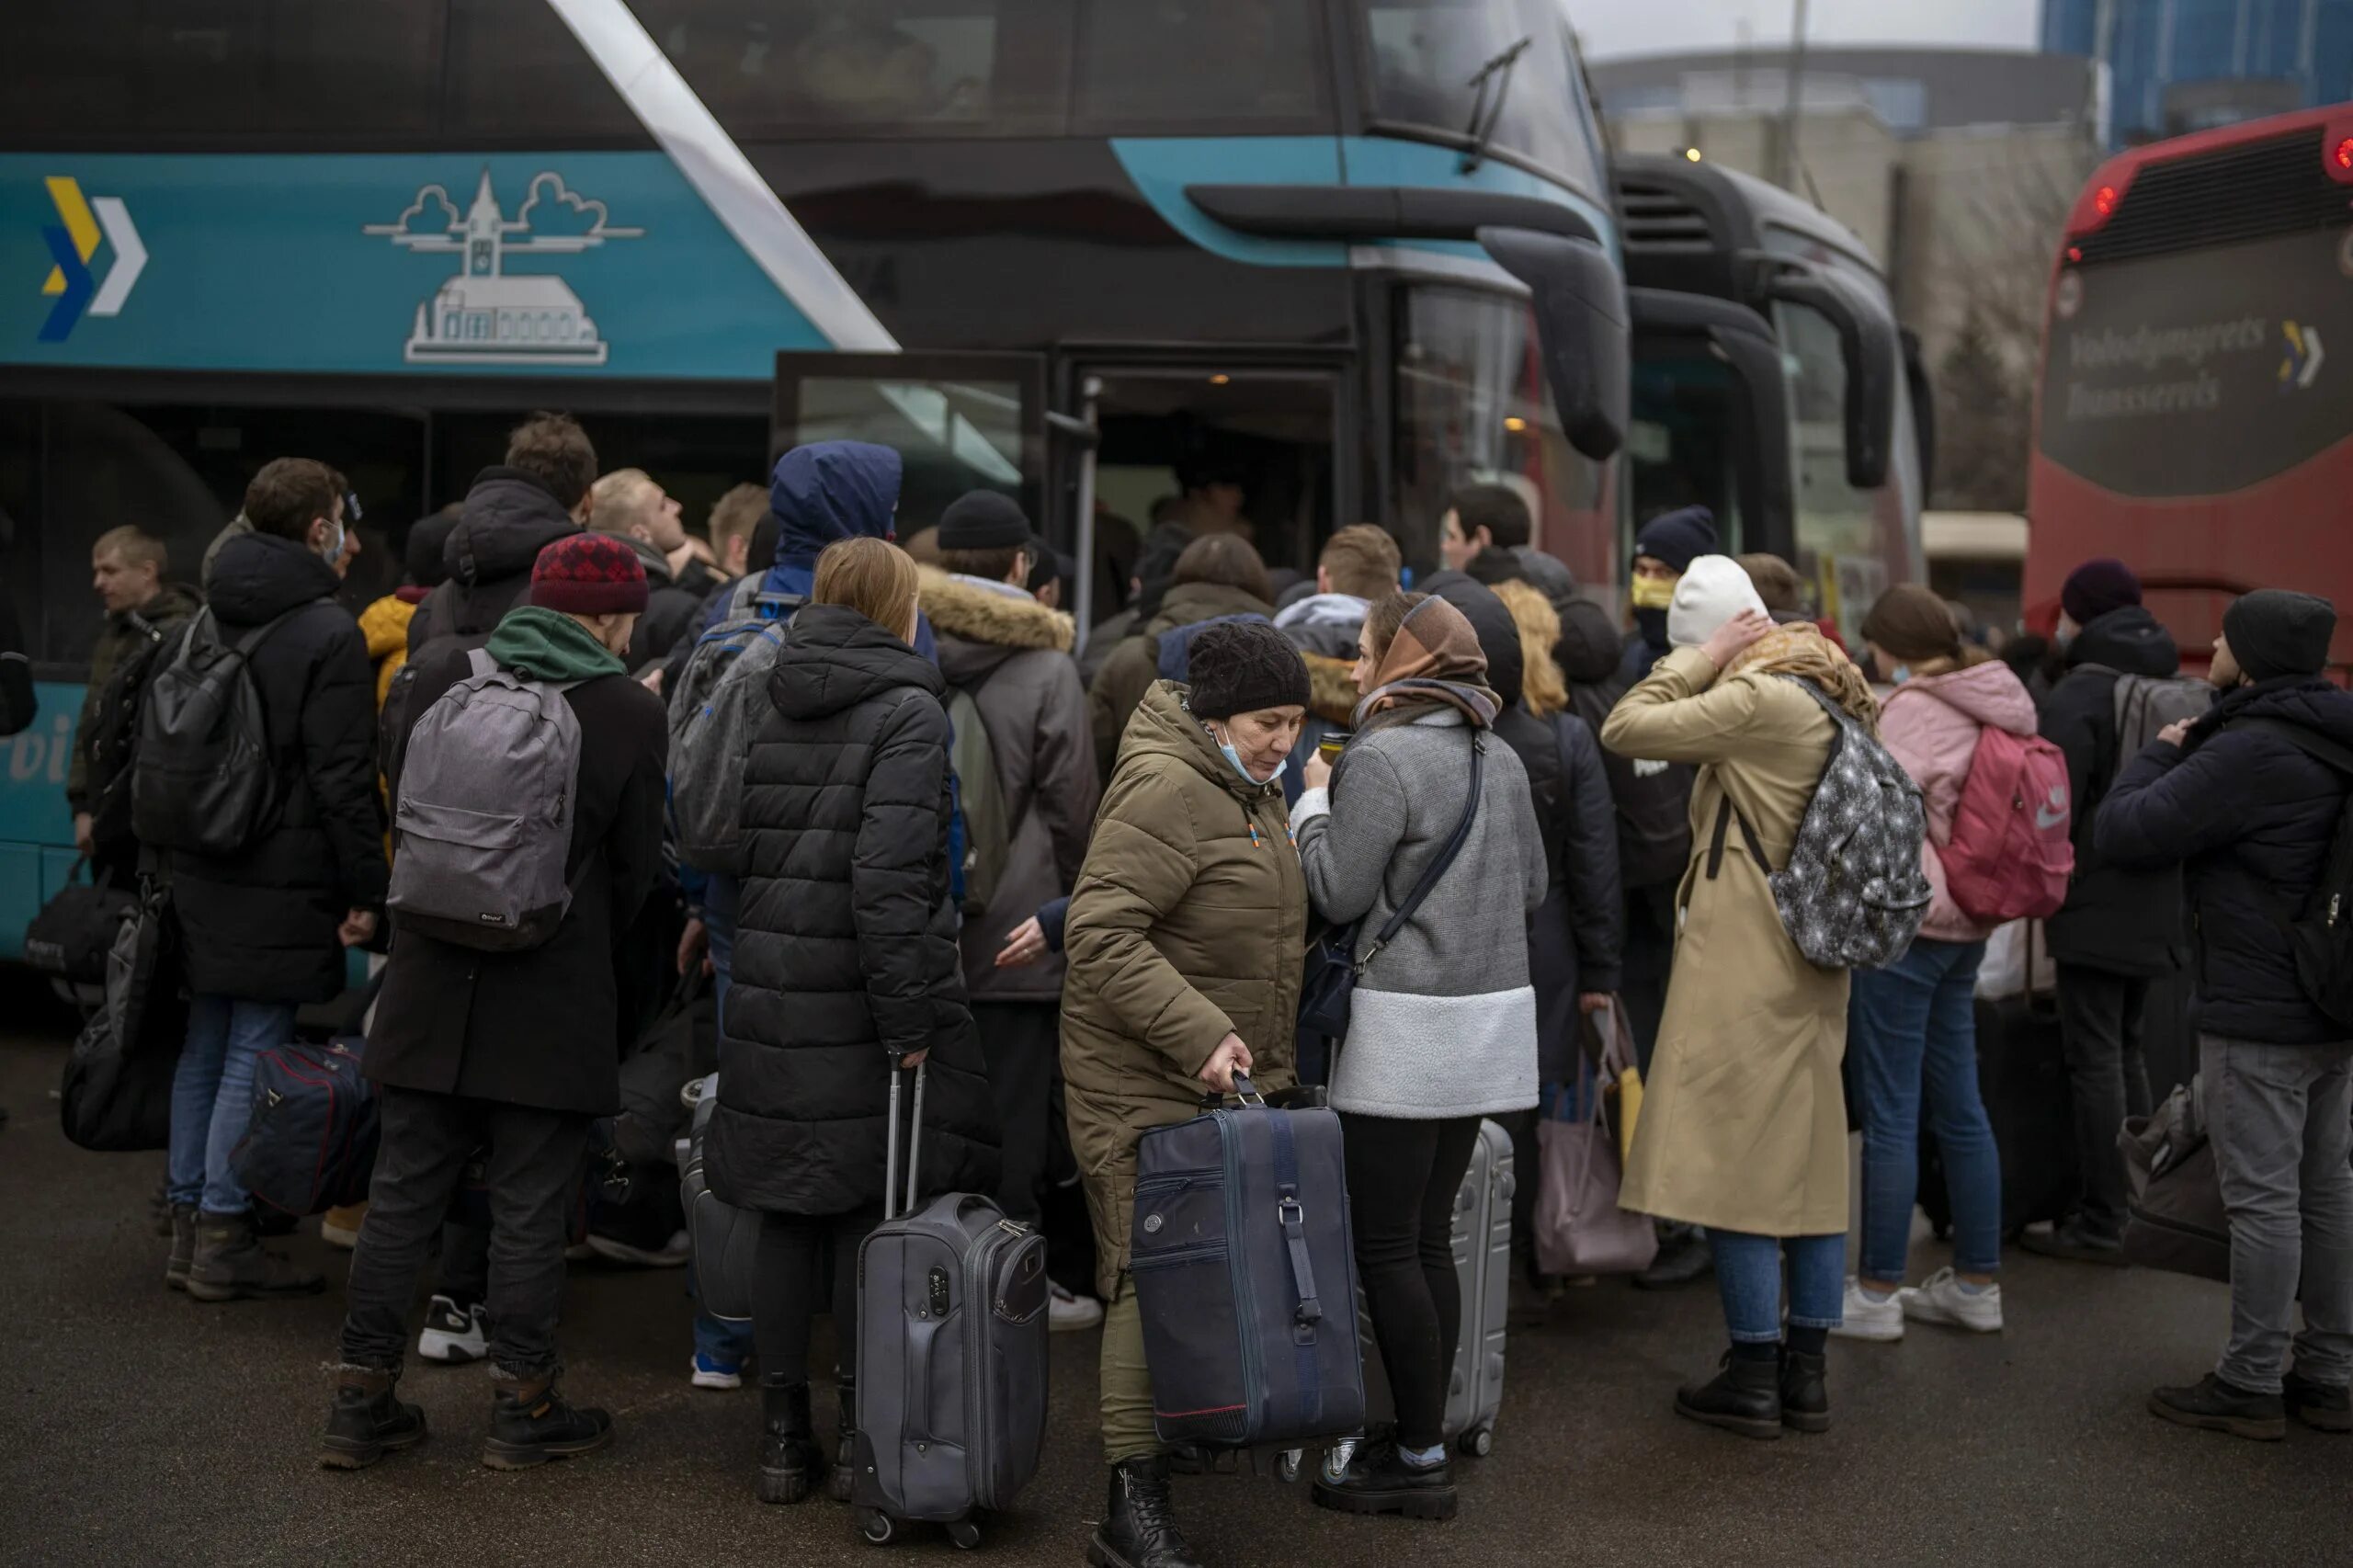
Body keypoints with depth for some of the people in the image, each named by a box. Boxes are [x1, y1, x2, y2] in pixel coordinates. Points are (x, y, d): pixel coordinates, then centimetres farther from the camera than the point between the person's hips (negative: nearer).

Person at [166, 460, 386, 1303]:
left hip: (199, 877, 8)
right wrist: (366, 891, -11)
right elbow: (343, 777, -16)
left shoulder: (200, 625, 12)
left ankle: (189, 1223, 20)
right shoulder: (327, 633, -12)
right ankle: (224, 1241, 1)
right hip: (281, 883, -8)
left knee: (204, 1048, 14)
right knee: (254, 1056, -3)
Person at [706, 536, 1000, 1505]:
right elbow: (891, 872, -18)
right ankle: (861, 1438, 9)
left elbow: (737, 847, 11)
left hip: (771, 1001, 6)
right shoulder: (906, 709, -9)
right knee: (872, 1214, 4)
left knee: (785, 1217, 11)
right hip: (859, 1006, -6)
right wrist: (908, 1017, -17)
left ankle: (782, 1439, 17)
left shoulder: (772, 708, 10)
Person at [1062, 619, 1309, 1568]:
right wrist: (1196, 1033, -28)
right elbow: (1101, 933, -24)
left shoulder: (1252, 789, 15)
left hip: (1229, 1072, 9)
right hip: (1144, 1080, -9)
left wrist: (1249, 1046, 21)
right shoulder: (1166, 790, -17)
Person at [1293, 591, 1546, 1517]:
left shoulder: (1382, 760, -14)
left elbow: (1338, 894, -13)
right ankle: (1422, 1439, 19)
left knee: (1385, 1247, -1)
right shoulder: (1500, 760, 10)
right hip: (1486, 1015, 8)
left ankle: (1421, 1462, 3)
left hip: (1408, 1024, -8)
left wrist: (1313, 803, 0)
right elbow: (1533, 889, 17)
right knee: (1429, 1236, 14)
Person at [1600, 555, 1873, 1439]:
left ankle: (1755, 1378, 3)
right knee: (1811, 1159, 11)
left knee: (1733, 1161, -2)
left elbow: (1625, 730, -17)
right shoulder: (1828, 694, 11)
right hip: (1813, 968, 9)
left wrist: (1702, 658, -8)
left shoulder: (1757, 699, -17)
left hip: (1743, 967, -9)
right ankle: (1807, 1373, 18)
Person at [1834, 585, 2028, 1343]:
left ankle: (1877, 1293, 2)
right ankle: (1978, 1283, 21)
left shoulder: (1915, 707, -15)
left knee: (1889, 1114, -3)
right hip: (1967, 924, 9)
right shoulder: (1994, 706, 12)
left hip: (1904, 919, -9)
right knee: (1959, 1106, 14)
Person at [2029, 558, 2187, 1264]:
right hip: (2154, 906, 8)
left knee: (2095, 1061, -5)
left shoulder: (2078, 697, -15)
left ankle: (2101, 1226, -3)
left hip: (2095, 907, -8)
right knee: (2125, 1051, 18)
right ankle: (2135, 1205, 24)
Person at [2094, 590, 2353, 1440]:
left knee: (2263, 1199, -2)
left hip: (2258, 1018, -9)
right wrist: (2188, 753, 10)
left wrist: (2162, 754, -3)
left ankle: (2251, 1384, 5)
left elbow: (2124, 831, -19)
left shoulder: (2250, 753, -21)